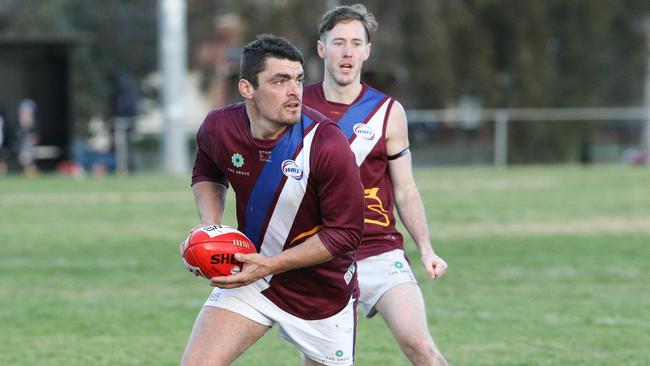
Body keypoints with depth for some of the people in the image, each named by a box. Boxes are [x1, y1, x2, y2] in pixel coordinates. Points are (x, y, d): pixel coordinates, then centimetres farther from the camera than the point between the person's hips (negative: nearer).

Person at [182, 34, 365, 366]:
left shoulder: (327, 145, -25)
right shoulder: (219, 128, -11)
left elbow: (346, 233, -19)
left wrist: (270, 265, -23)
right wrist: (210, 228, -6)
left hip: (322, 289, -3)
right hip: (248, 276, 3)